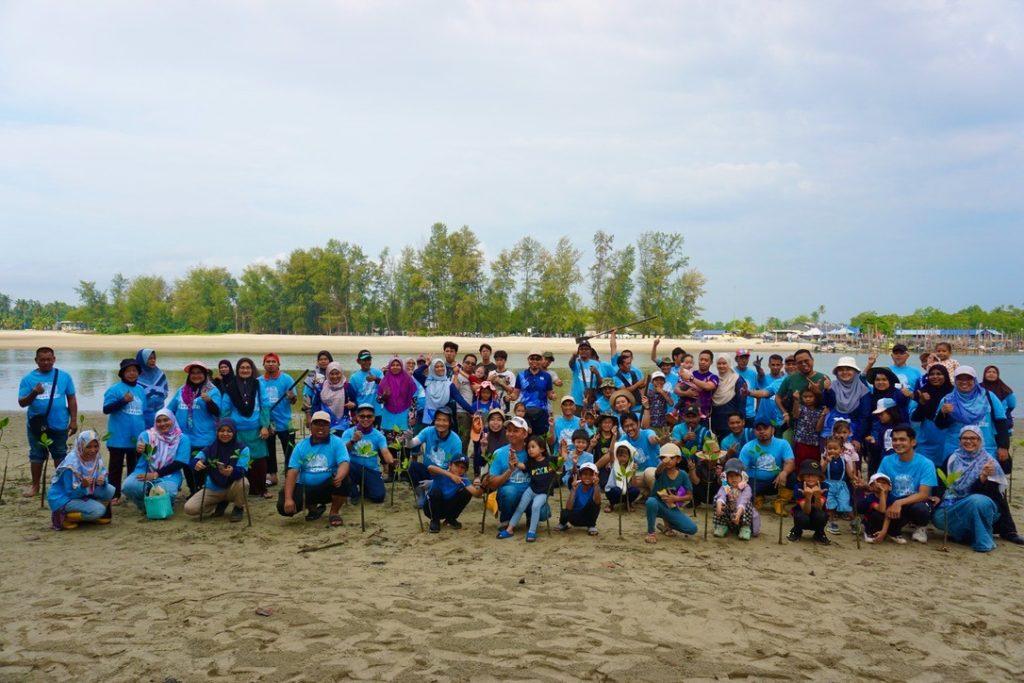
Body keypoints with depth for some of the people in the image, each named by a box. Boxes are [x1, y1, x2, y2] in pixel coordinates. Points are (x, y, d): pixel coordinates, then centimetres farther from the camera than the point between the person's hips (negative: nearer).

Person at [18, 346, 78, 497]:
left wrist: (73, 421, 0)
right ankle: (35, 486, 24)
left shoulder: (64, 377, -3)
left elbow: (71, 399, 2)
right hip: (36, 425, 1)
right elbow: (22, 403, -5)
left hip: (59, 425, -1)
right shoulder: (28, 379, -3)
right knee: (36, 455, 12)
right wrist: (34, 393, -24)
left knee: (60, 455, 11)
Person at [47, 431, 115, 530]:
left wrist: (102, 482, -29)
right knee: (98, 510, -25)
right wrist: (83, 486, -41)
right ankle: (63, 516, -8)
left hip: (81, 493, 7)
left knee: (110, 491, -12)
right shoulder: (71, 464, -26)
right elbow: (71, 493, -22)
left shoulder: (96, 459, -7)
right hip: (62, 498, -7)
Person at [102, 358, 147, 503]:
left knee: (135, 467, 12)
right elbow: (106, 409, -14)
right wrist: (123, 400, -25)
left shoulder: (141, 390, 10)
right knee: (116, 467, 3)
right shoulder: (115, 389, -7)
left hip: (136, 438, 5)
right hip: (119, 438, -5)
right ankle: (115, 495, 10)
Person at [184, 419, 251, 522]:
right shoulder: (210, 449, -7)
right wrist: (196, 464, -48)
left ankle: (239, 508, -3)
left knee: (243, 483, -36)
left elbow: (242, 470, -26)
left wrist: (232, 471, -50)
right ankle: (221, 504, 11)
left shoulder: (242, 448, -13)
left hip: (232, 489, -2)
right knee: (189, 508, -17)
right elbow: (192, 462, -22)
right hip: (213, 489, 3)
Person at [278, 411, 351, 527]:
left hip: (328, 488, -2)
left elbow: (344, 464, -21)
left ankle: (334, 512, -6)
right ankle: (312, 507, 13)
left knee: (342, 479, -34)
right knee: (283, 506, -21)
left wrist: (339, 476, -47)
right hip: (306, 488, 2)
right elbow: (292, 472, -8)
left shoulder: (337, 442, -5)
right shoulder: (301, 446, 0)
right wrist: (288, 499, -21)